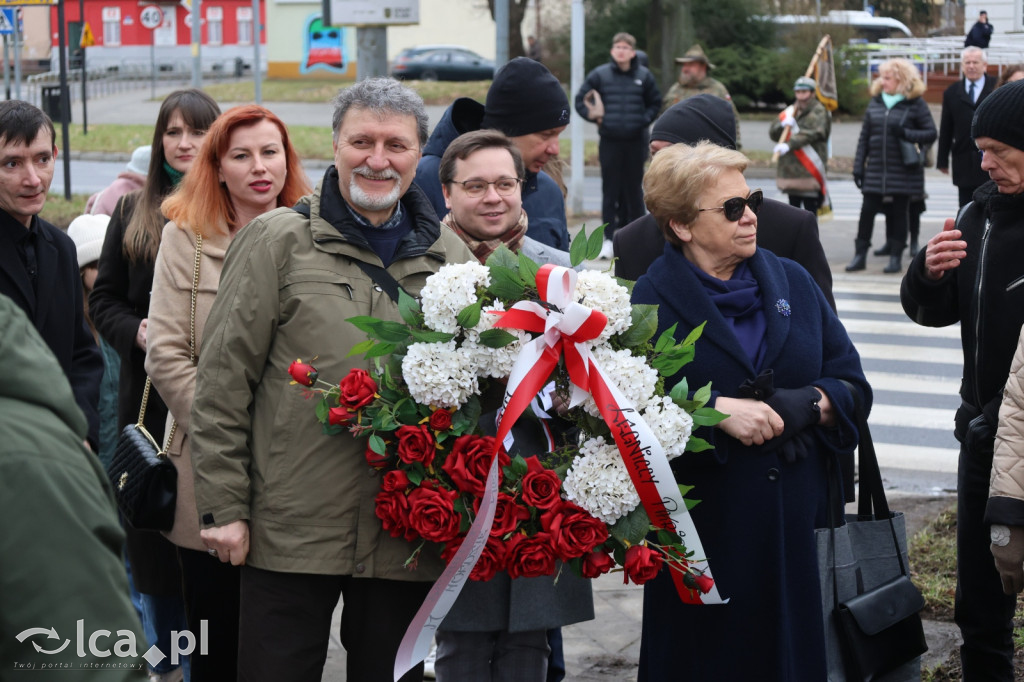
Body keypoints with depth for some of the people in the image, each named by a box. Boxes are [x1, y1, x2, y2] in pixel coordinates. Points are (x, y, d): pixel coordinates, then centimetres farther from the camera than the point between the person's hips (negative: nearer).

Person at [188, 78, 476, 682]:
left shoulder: (451, 257, 9)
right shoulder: (278, 241, -2)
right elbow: (223, 380, -4)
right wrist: (224, 507, -8)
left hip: (407, 541, 3)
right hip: (289, 534, -3)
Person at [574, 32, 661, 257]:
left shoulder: (644, 76, 4)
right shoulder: (599, 75, 1)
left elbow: (655, 103, 13)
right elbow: (581, 101, 7)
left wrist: (644, 119, -3)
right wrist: (594, 115, -9)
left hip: (636, 141, 1)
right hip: (609, 141, -1)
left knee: (633, 190, 6)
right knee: (610, 190, 0)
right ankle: (609, 239, 2)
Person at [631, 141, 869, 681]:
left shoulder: (792, 282, 11)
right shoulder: (651, 301, -2)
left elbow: (853, 383, 10)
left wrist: (810, 403, -11)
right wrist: (715, 411, -22)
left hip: (796, 528, 4)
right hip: (703, 531, -4)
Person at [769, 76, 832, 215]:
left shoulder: (818, 111, -3)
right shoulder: (790, 111, 18)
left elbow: (812, 133, -21)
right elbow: (773, 133, 12)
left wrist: (789, 145, -33)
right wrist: (783, 124, -10)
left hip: (810, 173, -7)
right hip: (791, 172, 7)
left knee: (810, 210, -7)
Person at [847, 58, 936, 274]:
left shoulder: (915, 104, -3)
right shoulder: (875, 103, 9)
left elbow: (931, 134, -6)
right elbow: (864, 137, 10)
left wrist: (905, 133, -20)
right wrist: (858, 166, 4)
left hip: (903, 170, -3)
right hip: (876, 168, 3)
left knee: (899, 212, 4)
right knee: (868, 210, 0)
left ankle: (896, 256, 12)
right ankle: (860, 254, 7)